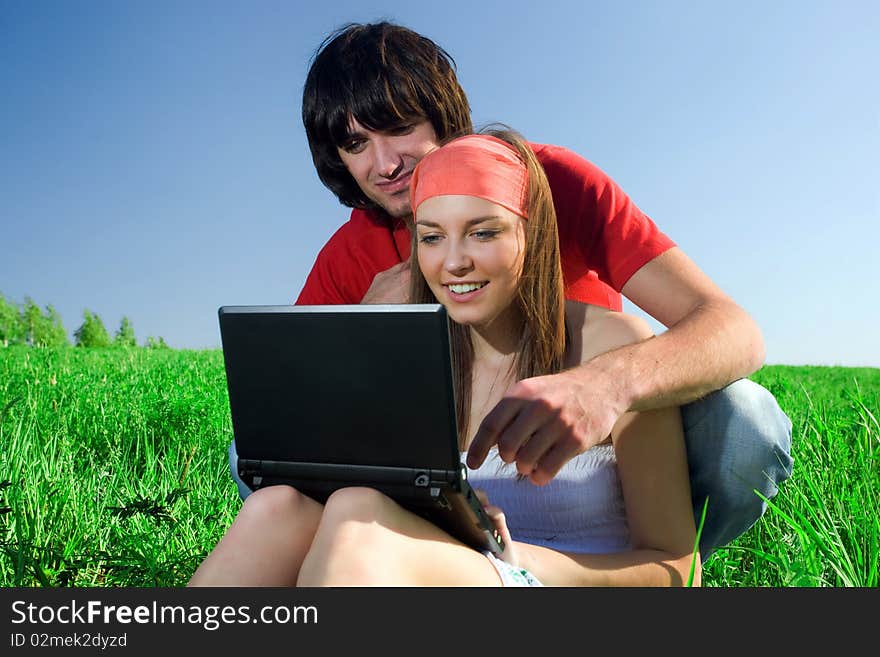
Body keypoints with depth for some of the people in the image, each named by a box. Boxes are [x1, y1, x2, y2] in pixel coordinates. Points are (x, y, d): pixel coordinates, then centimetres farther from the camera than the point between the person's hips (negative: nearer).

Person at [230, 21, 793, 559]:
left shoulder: (552, 179, -15)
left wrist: (608, 383, -47)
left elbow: (735, 332, -24)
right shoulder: (350, 255, -5)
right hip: (461, 478, 3)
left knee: (742, 418, -30)